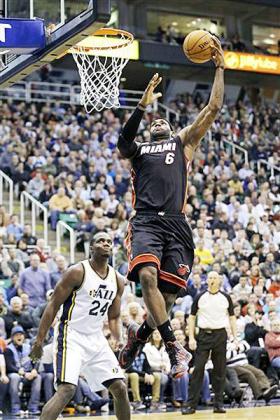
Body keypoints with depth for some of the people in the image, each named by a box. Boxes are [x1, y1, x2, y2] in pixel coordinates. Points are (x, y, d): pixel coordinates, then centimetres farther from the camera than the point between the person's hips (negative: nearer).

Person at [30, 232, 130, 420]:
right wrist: (39, 340, -13)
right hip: (72, 336, -6)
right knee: (67, 389, -22)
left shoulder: (117, 280, 8)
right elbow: (53, 305, -9)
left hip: (96, 339, 7)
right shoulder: (78, 272, -11)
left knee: (120, 388, 4)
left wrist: (120, 341, -2)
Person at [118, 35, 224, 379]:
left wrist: (219, 68, 12)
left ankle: (139, 334, 23)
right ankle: (173, 348, -24)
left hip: (176, 223, 1)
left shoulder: (183, 143, 24)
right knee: (148, 276, -27)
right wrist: (143, 105, -11)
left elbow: (213, 108, 16)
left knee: (168, 292, -4)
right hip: (146, 221, -1)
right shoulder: (138, 150, 23)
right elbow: (122, 142, -3)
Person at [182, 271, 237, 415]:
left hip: (220, 335, 1)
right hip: (204, 334, -1)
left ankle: (218, 404, 12)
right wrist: (191, 338, -4)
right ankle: (191, 404, -3)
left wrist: (235, 337, -1)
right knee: (198, 369, -5)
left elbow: (232, 317, 9)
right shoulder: (200, 297, 2)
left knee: (219, 370, 4)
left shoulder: (226, 298, 5)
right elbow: (192, 317, 4)